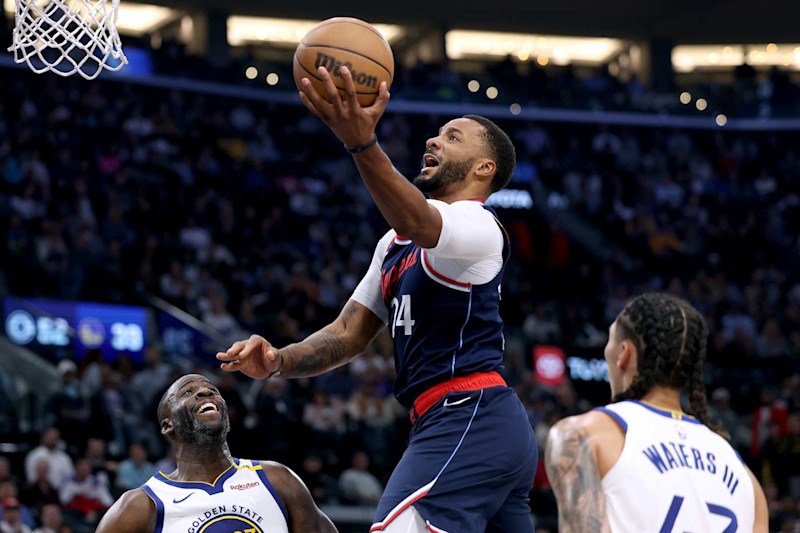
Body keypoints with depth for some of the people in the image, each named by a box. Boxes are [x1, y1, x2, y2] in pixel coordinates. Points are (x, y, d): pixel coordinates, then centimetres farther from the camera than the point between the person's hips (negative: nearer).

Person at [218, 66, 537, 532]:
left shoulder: (477, 225, -7)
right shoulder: (396, 244, 24)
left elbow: (416, 222, -30)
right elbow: (350, 334, 20)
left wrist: (362, 143, -47)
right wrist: (278, 362, 0)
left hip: (468, 417, -11)